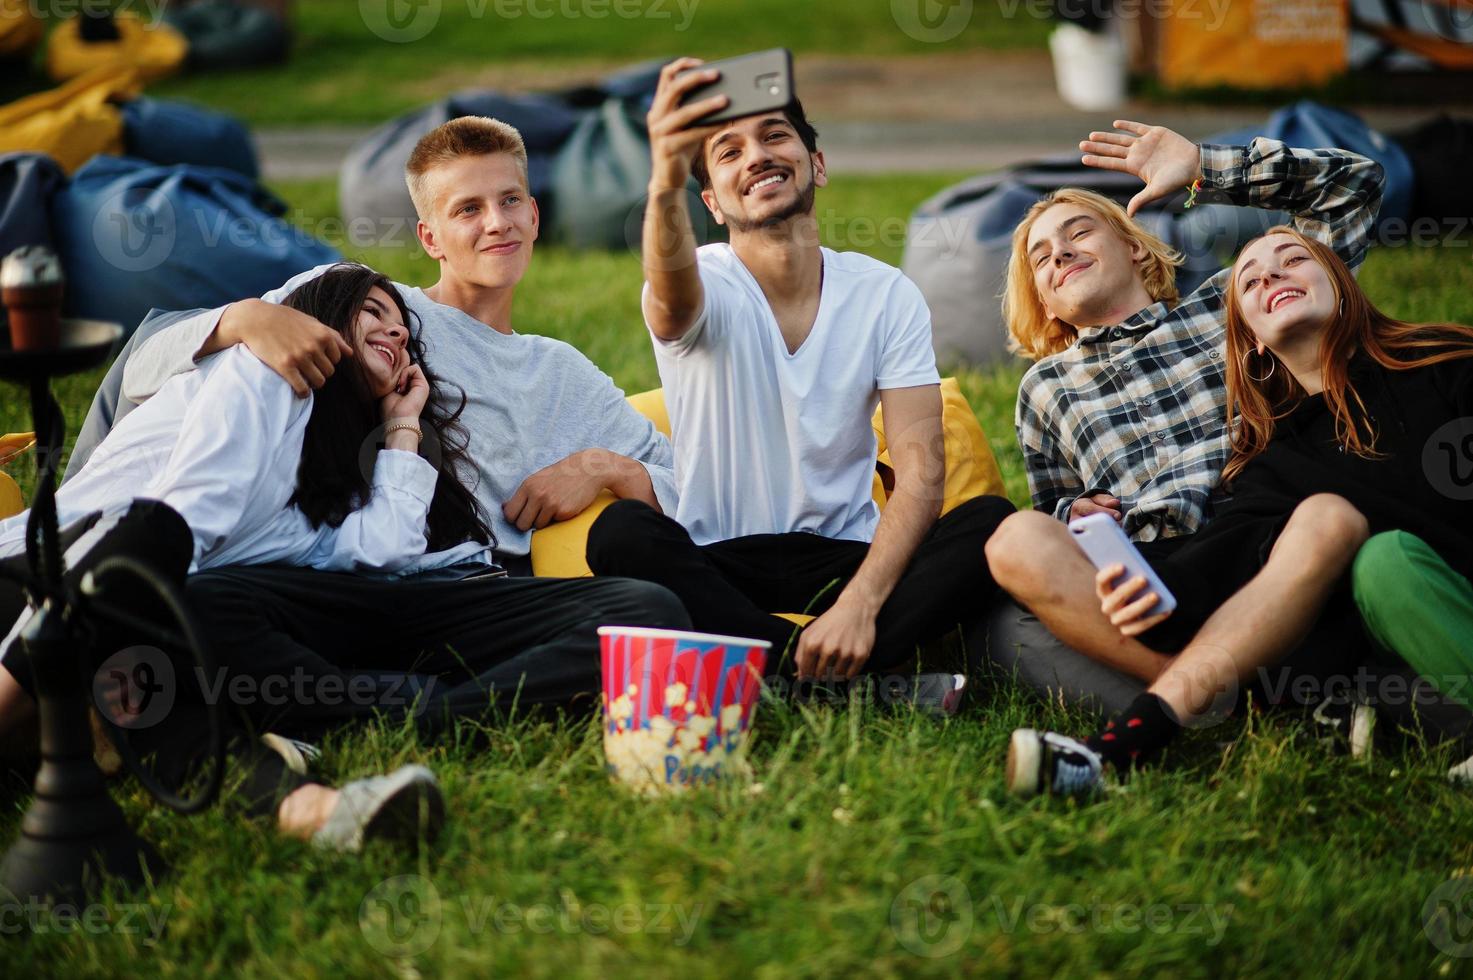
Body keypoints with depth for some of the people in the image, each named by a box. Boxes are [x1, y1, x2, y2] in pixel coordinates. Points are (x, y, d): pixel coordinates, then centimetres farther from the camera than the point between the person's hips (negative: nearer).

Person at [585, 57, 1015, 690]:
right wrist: (665, 184, -58)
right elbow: (673, 292, -34)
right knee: (622, 531, -33)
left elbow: (920, 471, -7)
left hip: (848, 560, 2)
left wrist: (859, 603, -25)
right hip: (720, 570, -2)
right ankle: (838, 673, -30)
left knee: (993, 520, -24)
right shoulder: (707, 287, -6)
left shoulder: (887, 295, 1)